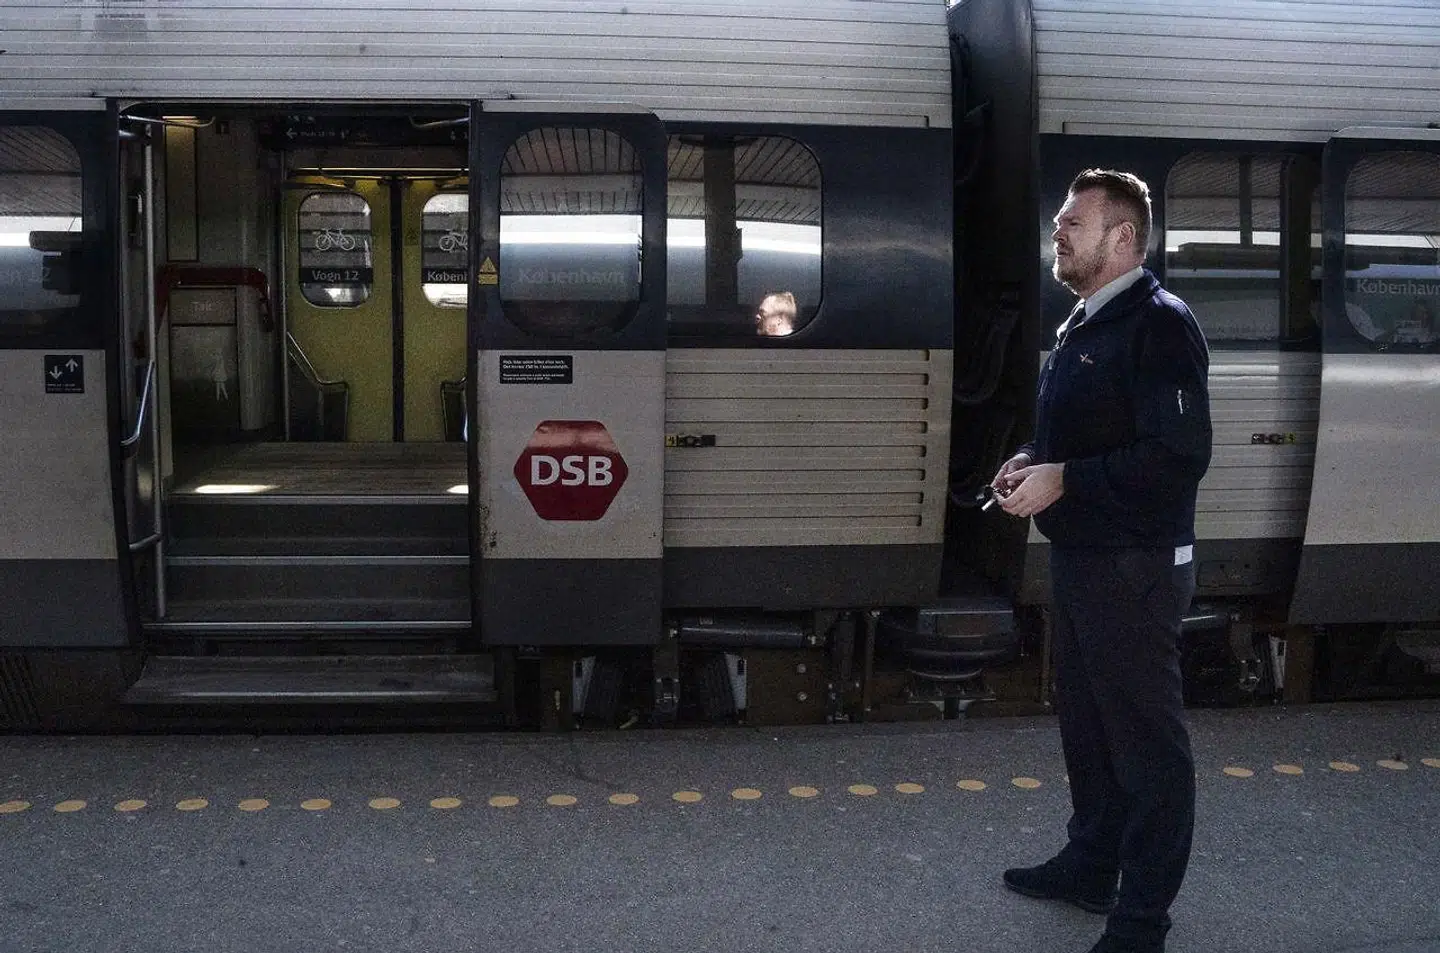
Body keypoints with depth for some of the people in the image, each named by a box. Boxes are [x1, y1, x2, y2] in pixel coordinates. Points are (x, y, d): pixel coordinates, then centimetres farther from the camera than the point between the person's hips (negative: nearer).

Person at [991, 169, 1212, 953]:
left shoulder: (1158, 325, -16)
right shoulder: (1081, 325, 14)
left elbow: (1178, 455, -25)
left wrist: (1063, 479, -22)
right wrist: (1030, 461, 5)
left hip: (1135, 567, -10)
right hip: (1078, 558, 10)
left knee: (1145, 740, 1)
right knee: (1085, 724, 20)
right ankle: (1091, 865, 35)